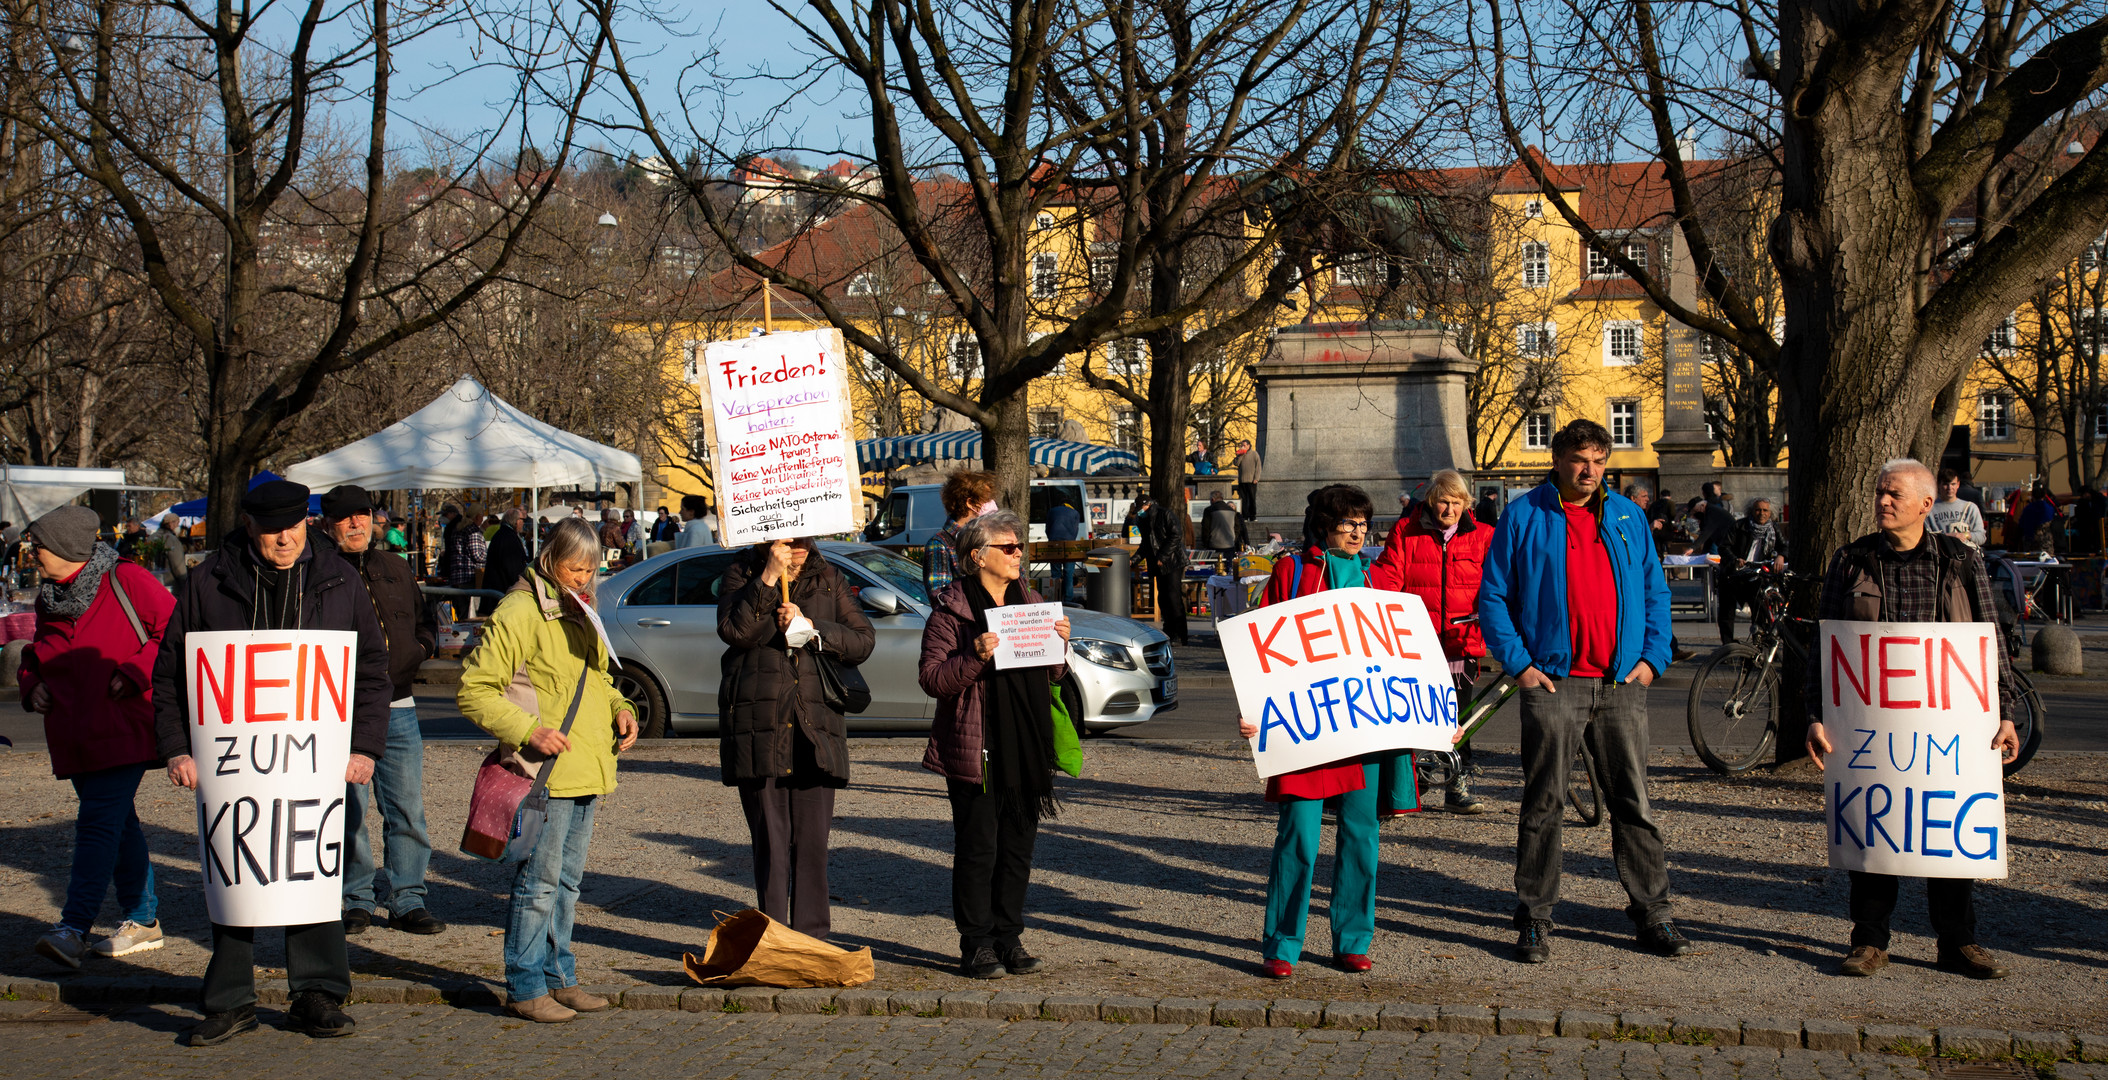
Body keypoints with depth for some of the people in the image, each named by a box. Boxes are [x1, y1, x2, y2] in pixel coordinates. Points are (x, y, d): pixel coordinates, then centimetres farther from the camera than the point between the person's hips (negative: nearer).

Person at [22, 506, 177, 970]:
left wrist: (135, 673, -16)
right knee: (118, 826, 13)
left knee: (98, 823, -16)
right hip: (74, 735, 7)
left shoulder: (125, 582, -8)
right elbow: (37, 653, 27)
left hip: (123, 729, -7)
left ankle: (73, 930, -24)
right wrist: (32, 685, 6)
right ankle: (143, 921, 21)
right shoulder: (49, 598, 14)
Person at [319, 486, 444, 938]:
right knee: (347, 812, 1)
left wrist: (419, 650, 7)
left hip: (397, 708, 4)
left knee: (408, 810, 4)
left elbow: (426, 622, 27)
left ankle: (408, 901, 11)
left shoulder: (395, 569, 17)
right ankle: (355, 901, 13)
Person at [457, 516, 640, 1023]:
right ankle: (525, 987, 4)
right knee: (538, 883, -4)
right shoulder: (521, 611, -12)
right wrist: (527, 730, -23)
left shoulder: (582, 612, 15)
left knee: (568, 881, 15)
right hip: (546, 772, -8)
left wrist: (620, 709, 10)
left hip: (588, 771, 8)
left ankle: (558, 976, 24)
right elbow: (473, 690, -14)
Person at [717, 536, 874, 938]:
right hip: (759, 725, -2)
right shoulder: (742, 574, 6)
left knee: (813, 841, 1)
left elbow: (862, 641, 5)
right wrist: (770, 577, -14)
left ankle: (812, 940, 9)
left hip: (816, 725, 2)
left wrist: (811, 627, -7)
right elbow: (734, 630, -12)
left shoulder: (828, 580, 13)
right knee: (770, 841, -2)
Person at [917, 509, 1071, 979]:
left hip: (1027, 750, 6)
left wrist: (1060, 644, 0)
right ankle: (977, 946, 5)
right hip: (976, 752, -6)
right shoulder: (951, 608, -5)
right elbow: (932, 679, -11)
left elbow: (1052, 676, 19)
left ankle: (1010, 939, 18)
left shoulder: (1030, 602, 14)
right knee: (977, 848, -3)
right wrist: (976, 656, -24)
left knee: (1018, 845, 9)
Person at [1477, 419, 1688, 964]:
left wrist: (1652, 657, 5)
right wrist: (1519, 662, -6)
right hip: (1553, 681, -3)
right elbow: (1492, 597, 2)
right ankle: (1534, 919, 8)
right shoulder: (1523, 517, 2)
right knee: (1542, 805, 0)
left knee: (1634, 802, 4)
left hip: (1622, 684, 3)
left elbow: (1655, 591, 17)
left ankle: (1652, 913, 12)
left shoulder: (1627, 517, 12)